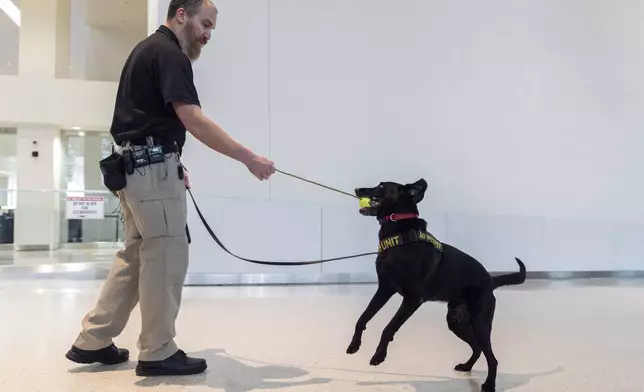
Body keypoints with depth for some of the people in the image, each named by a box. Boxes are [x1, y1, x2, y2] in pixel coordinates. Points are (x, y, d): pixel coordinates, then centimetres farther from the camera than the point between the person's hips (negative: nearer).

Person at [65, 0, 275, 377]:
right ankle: (157, 353, 7)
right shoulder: (168, 53, -12)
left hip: (135, 166, 10)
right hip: (152, 168, -10)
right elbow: (194, 121, -23)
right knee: (167, 257, -3)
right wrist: (249, 158, -23)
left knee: (135, 255, 15)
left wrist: (172, 165, 21)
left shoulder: (151, 49, 20)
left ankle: (93, 341, 21)